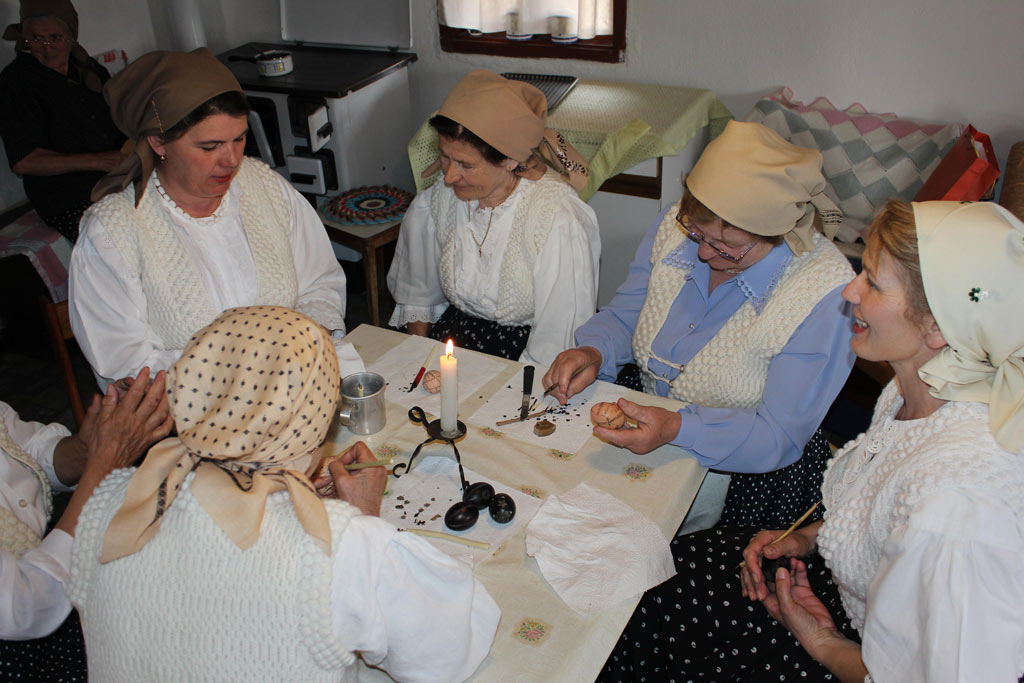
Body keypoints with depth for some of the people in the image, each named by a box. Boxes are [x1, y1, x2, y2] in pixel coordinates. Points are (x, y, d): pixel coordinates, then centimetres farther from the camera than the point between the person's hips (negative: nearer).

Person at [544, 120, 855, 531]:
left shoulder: (825, 294, -24)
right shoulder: (678, 224, -10)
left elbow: (778, 438, -24)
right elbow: (624, 316, 3)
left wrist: (677, 428, -40)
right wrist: (593, 352, -20)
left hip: (740, 470, -5)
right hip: (650, 420, 6)